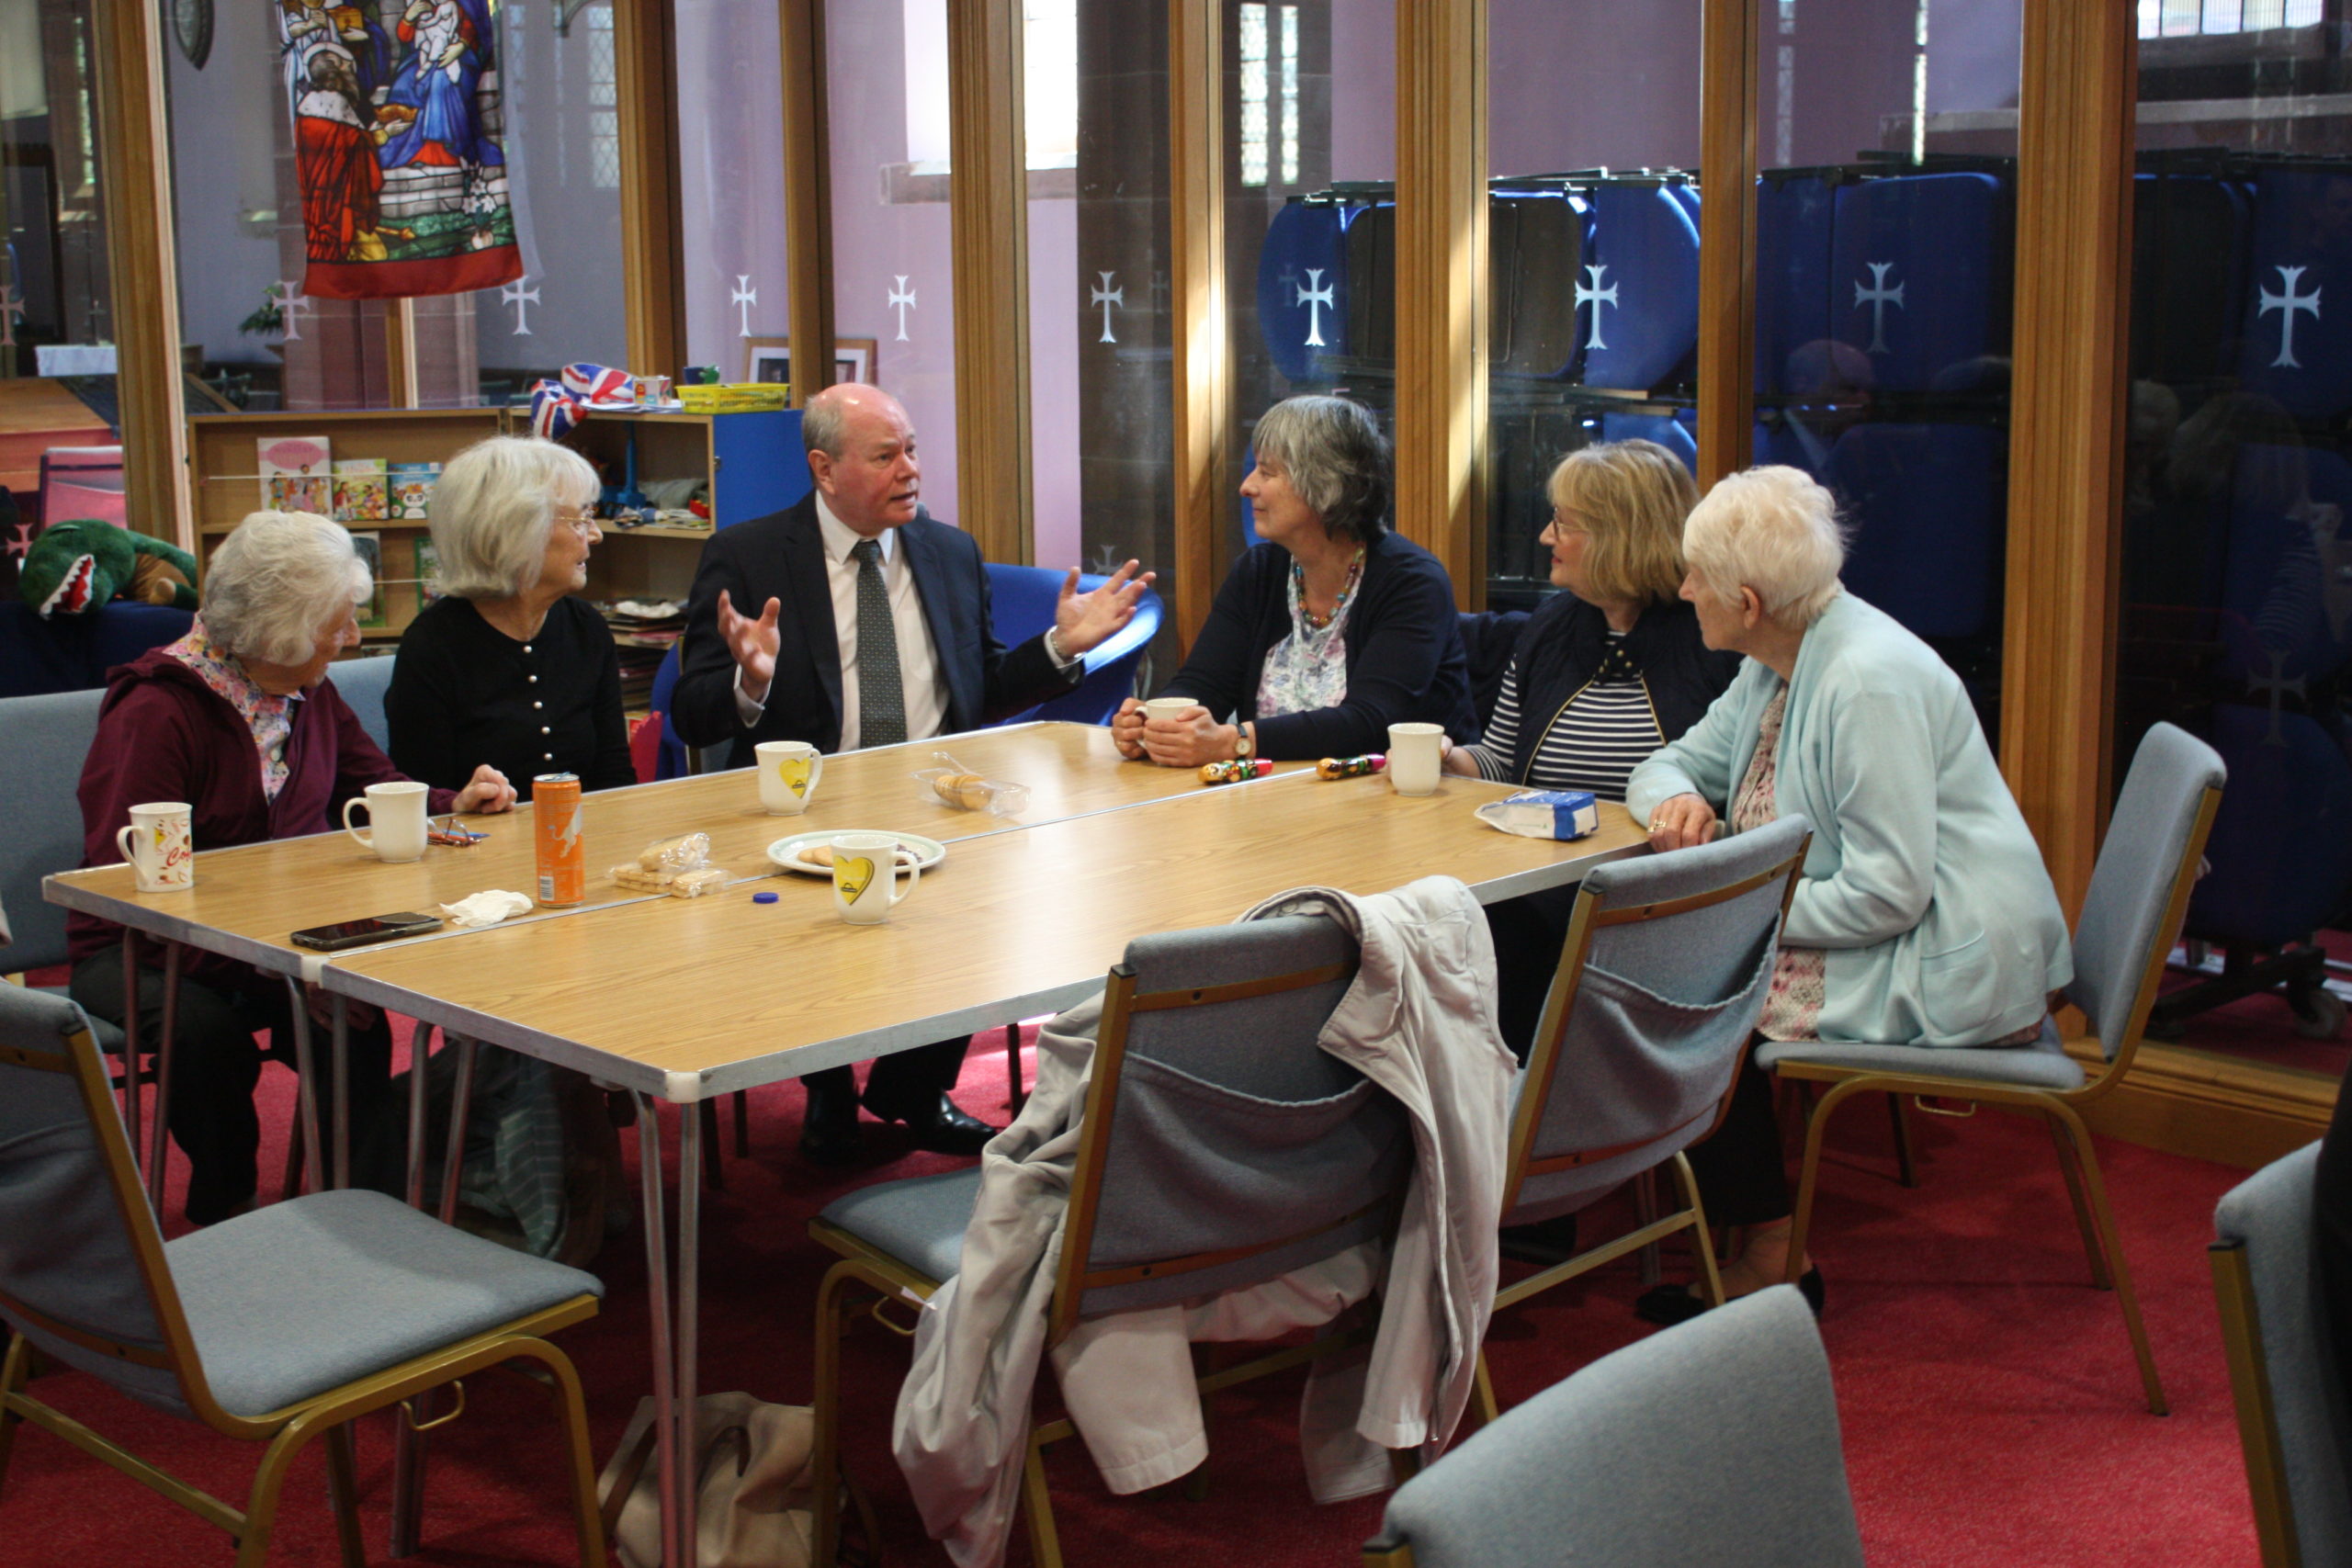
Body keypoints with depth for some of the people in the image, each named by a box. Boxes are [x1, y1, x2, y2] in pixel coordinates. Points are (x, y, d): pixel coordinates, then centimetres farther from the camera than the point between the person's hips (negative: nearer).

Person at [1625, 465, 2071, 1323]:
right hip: (1879, 938, 10)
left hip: (1949, 964, -10)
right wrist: (1676, 797, -8)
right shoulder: (1779, 666, 7)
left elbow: (1888, 892, -26)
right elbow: (1674, 762, 16)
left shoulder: (1869, 680, -23)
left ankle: (1773, 1258, 1)